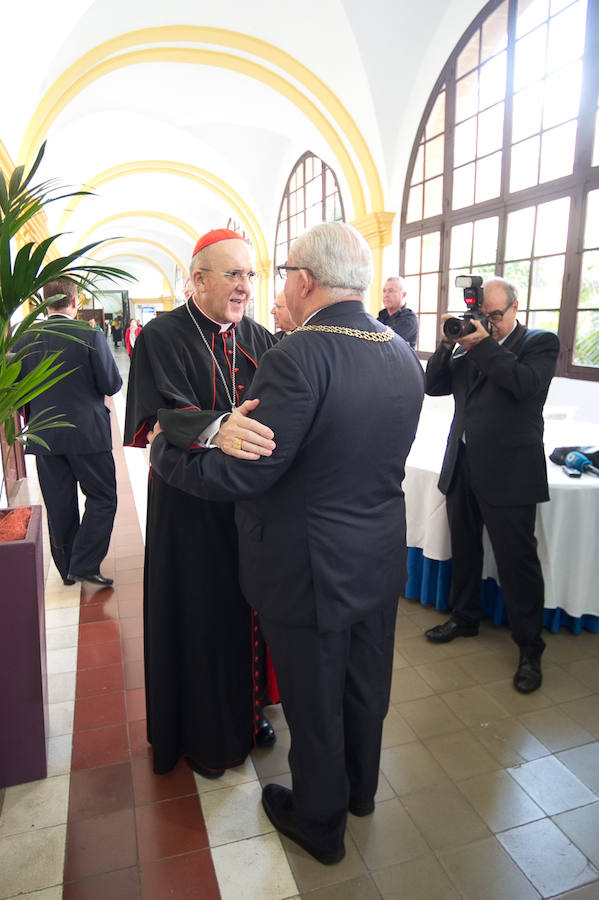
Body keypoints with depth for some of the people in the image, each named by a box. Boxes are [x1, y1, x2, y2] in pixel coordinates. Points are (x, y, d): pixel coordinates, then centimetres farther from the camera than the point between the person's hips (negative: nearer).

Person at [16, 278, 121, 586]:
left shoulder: (24, 339, 0)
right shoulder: (90, 336, -12)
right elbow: (112, 384, -10)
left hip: (44, 437, 4)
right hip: (87, 434, -4)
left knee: (59, 505, 13)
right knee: (102, 499, 9)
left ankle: (67, 568, 26)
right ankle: (84, 565, 3)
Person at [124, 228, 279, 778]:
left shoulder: (259, 339, 6)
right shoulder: (163, 337, -9)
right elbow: (163, 413, -25)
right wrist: (215, 428, -44)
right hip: (192, 510, -4)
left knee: (249, 609, 16)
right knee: (200, 615, 9)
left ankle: (248, 710, 41)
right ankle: (203, 733, 33)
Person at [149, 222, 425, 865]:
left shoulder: (297, 356, -26)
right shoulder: (403, 354, -1)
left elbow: (243, 474, -27)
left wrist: (163, 452, -10)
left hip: (311, 570, -7)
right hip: (381, 560, 7)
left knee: (313, 700, 17)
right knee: (365, 686, 27)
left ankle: (320, 820, 42)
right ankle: (360, 788, 52)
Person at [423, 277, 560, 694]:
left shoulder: (540, 343, -3)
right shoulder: (469, 345, 11)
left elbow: (525, 383, -22)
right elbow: (434, 386, 5)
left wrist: (483, 343, -19)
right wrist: (449, 342, -6)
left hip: (508, 472, -6)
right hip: (463, 466, 6)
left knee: (517, 560, 1)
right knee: (464, 550, 19)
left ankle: (530, 648, 17)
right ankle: (465, 617, 39)